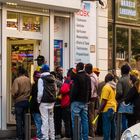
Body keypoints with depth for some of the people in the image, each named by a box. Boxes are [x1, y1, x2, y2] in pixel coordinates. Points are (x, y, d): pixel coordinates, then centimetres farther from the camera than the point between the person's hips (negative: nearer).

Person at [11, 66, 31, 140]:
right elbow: (30, 90, 5)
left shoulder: (17, 80, -13)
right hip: (26, 101, 5)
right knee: (25, 119, 12)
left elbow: (15, 91, -18)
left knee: (19, 120, 1)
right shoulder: (28, 80, 2)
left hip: (19, 101, -5)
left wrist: (14, 97, 0)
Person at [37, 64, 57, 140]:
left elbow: (40, 92, -15)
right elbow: (55, 89, 13)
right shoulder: (53, 78, 8)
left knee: (45, 120, -4)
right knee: (51, 119, 15)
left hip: (44, 102, -6)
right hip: (52, 101, 6)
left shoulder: (41, 79, -12)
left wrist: (39, 101, -3)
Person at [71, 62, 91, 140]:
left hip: (77, 101, -8)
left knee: (75, 121, -5)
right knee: (85, 120, 10)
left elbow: (75, 90, -18)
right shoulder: (88, 77, 12)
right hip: (85, 102, 8)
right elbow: (90, 90, 16)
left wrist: (72, 99, -9)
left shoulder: (77, 77, -14)